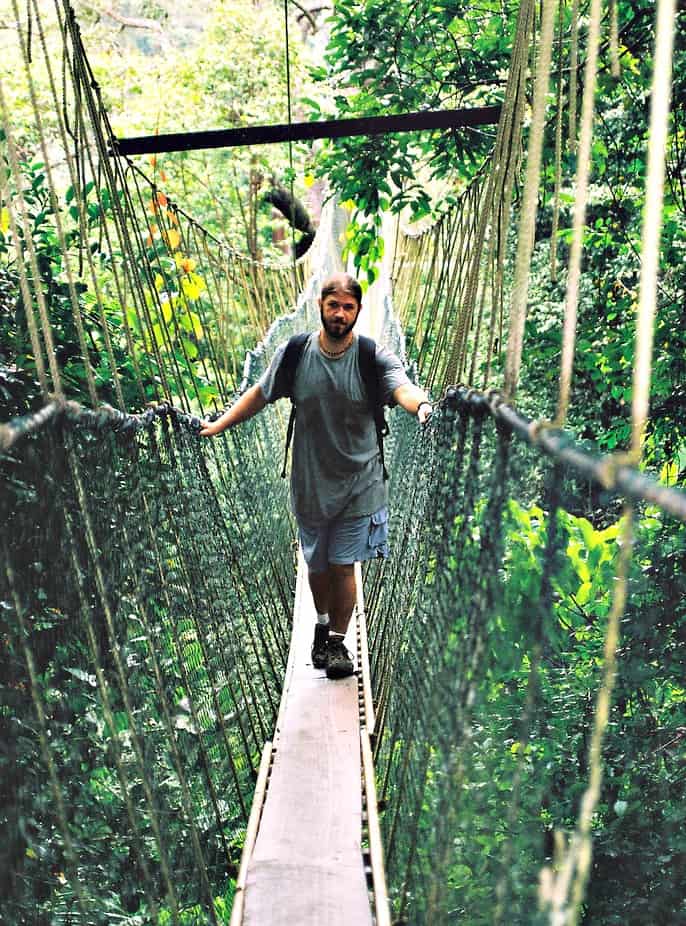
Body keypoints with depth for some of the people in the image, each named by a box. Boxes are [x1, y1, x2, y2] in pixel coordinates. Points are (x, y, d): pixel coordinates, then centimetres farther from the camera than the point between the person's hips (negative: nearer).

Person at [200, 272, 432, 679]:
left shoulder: (375, 357, -11)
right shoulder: (294, 353, -4)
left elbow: (402, 387, -30)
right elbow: (260, 394, 9)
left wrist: (422, 405, -52)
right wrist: (219, 425, 6)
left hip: (359, 482, -2)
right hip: (310, 482, 3)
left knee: (343, 566, 2)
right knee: (316, 565, 17)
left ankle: (338, 640, 24)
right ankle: (323, 622, 45)